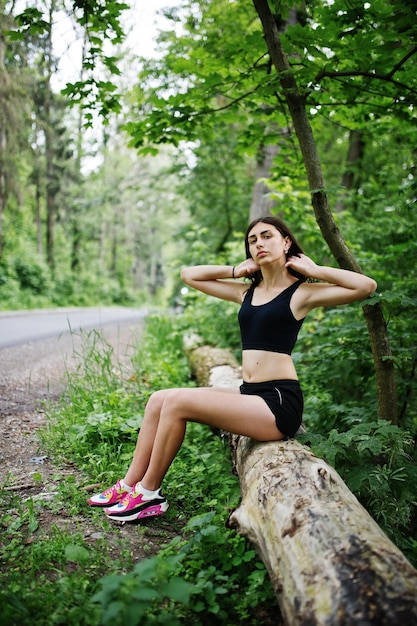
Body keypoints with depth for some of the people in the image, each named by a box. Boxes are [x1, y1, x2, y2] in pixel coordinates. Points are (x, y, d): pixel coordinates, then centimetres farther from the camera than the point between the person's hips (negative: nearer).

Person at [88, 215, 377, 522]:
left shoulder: (302, 292, -3)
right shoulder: (247, 292, 15)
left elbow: (366, 286, -16)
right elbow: (189, 275, 21)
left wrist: (314, 270, -8)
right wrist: (236, 270, 12)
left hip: (279, 402, -7)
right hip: (248, 394, 8)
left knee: (176, 402, -18)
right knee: (159, 400, -1)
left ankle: (149, 494, -3)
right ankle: (129, 485, 7)